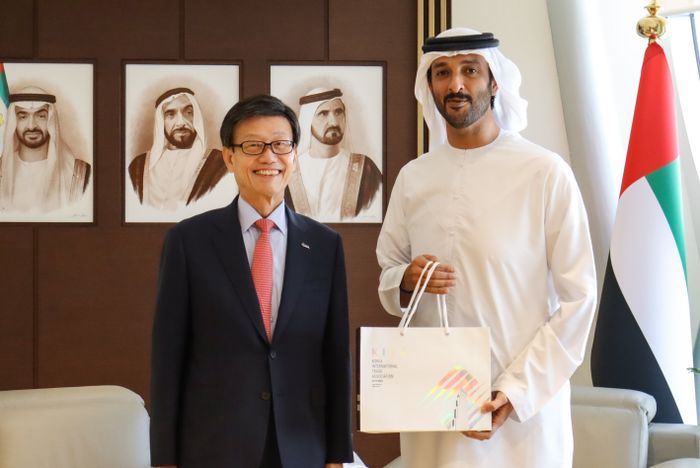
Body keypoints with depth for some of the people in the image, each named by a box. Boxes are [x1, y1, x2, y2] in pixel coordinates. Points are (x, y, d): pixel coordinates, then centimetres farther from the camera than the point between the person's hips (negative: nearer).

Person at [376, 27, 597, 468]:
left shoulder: (545, 172, -7)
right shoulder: (413, 177, 6)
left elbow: (577, 299, -8)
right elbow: (387, 275, 15)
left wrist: (517, 393, -14)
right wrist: (405, 280, -8)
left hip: (526, 404, -4)